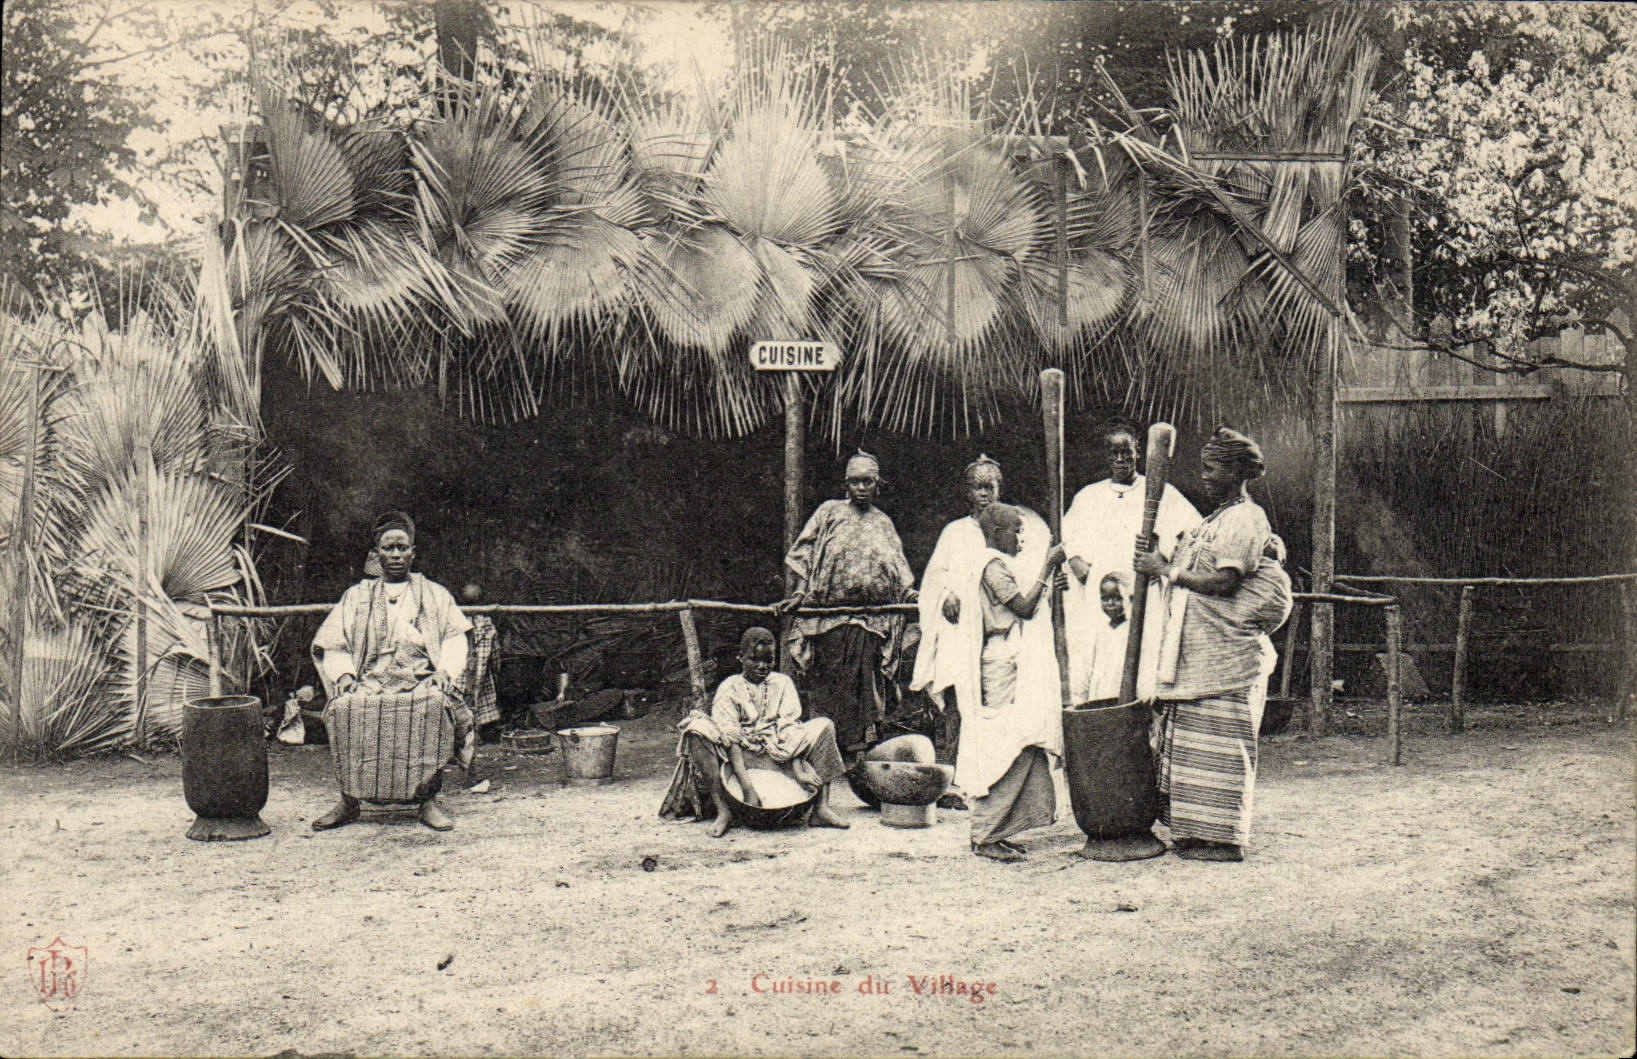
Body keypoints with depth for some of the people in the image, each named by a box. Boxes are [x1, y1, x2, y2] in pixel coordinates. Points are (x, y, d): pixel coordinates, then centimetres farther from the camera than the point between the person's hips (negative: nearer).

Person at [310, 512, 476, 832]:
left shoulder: (436, 595, 21)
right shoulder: (357, 596, 23)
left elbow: (455, 639, 11)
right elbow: (333, 645, 16)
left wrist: (445, 672, -8)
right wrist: (343, 674, -4)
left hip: (421, 682, -1)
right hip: (370, 682, 1)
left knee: (436, 704, -36)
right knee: (344, 707, -32)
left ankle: (429, 799, -29)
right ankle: (349, 801, -23)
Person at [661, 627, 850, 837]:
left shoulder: (783, 683, 6)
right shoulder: (729, 688, -3)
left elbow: (790, 728, -5)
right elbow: (730, 739, -16)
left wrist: (798, 769, -24)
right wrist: (747, 787, -30)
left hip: (778, 753, 2)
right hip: (742, 756, -2)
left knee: (824, 725, -12)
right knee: (697, 729, -26)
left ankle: (821, 808, -21)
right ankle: (722, 811, -32)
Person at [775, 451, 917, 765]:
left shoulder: (883, 523, 16)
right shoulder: (829, 512, 8)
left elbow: (898, 571, 15)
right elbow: (803, 554, 6)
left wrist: (912, 595, -3)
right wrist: (800, 593, -6)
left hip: (871, 621, 2)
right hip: (828, 617, -2)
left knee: (863, 688, 1)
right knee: (826, 684, -1)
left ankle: (857, 754, 6)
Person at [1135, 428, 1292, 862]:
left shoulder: (1246, 518, -10)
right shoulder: (1218, 519, 21)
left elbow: (1223, 582, -19)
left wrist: (1166, 570, -14)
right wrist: (1164, 566, 8)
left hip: (1224, 649, -10)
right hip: (1195, 651, 10)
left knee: (1219, 743, -5)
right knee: (1192, 740, 10)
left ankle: (1225, 838, 0)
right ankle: (1197, 831, 16)